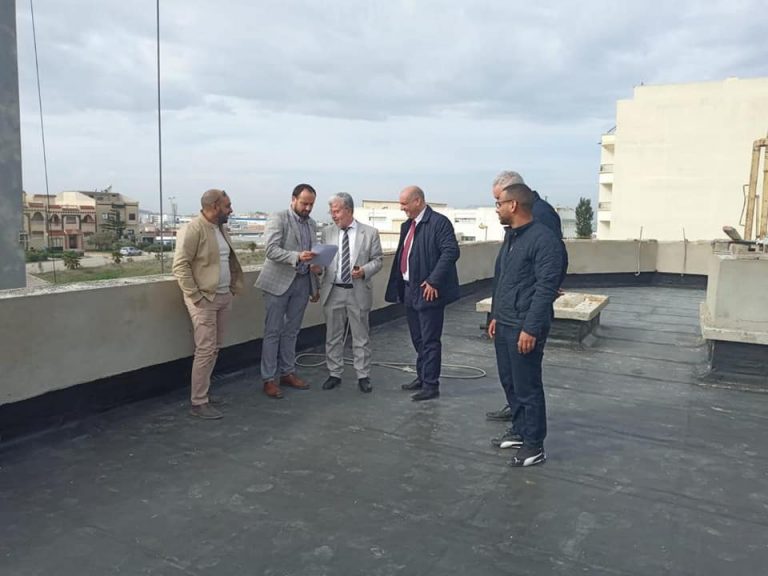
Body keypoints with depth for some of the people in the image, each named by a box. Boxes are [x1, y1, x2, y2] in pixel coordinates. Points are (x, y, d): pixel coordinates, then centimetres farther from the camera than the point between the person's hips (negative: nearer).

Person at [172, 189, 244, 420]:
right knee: (206, 350, -7)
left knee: (215, 348, 12)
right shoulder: (194, 228, -14)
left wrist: (234, 287, 13)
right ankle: (198, 403, 2)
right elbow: (180, 265, -17)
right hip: (204, 299, -8)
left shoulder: (220, 228, 13)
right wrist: (195, 296, -19)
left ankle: (202, 392, 25)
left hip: (224, 297, 8)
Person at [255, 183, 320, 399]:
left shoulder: (312, 224, 13)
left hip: (302, 283, 6)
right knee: (273, 332, 0)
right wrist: (297, 256, -33)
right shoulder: (278, 219, -7)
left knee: (291, 331, 13)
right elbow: (271, 250, -19)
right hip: (279, 282, -6)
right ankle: (269, 379, 7)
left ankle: (287, 372, 24)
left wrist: (315, 286, 16)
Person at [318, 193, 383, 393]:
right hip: (333, 292, 2)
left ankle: (363, 376, 19)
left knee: (361, 337, 7)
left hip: (358, 292, -2)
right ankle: (334, 374, 25)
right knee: (333, 336, 11)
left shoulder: (370, 232, -1)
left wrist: (365, 270, -18)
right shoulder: (328, 232, 6)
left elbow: (377, 260, 1)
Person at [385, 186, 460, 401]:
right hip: (410, 290, 9)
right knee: (418, 339, 18)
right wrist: (398, 287, 11)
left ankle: (431, 385, 9)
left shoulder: (439, 222, -12)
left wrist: (433, 281, -23)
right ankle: (422, 377, 32)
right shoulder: (407, 225, 14)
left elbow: (451, 251, -20)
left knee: (430, 340, -1)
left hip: (428, 292, -9)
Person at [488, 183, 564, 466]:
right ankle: (520, 431, 33)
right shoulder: (511, 236, 13)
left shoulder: (543, 238, -15)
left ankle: (534, 445, 15)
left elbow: (546, 288, -19)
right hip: (504, 324, 9)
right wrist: (495, 315, 17)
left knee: (527, 387, 2)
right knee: (509, 382, 17)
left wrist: (531, 328, -21)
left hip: (524, 328, -9)